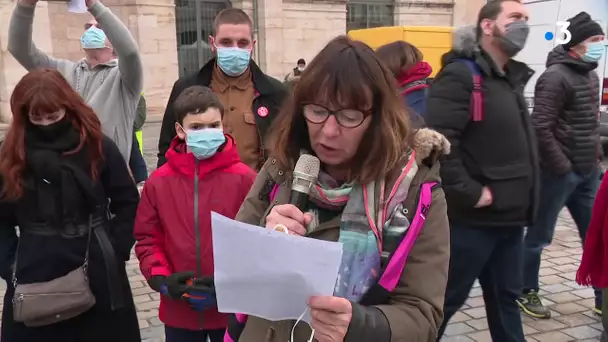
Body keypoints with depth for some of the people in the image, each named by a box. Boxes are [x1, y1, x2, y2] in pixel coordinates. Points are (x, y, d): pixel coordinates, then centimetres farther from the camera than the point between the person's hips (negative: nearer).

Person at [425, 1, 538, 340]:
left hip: (510, 218, 9)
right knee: (445, 299, 5)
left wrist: (526, 196, 13)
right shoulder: (460, 75, -14)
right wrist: (470, 193, -22)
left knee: (506, 298, 20)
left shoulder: (513, 78, 16)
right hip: (471, 218, -9)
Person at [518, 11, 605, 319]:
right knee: (539, 236, 5)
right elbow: (541, 128, -22)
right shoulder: (556, 77, -15)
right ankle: (527, 293, 21)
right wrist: (563, 168, -19)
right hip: (559, 173, -9)